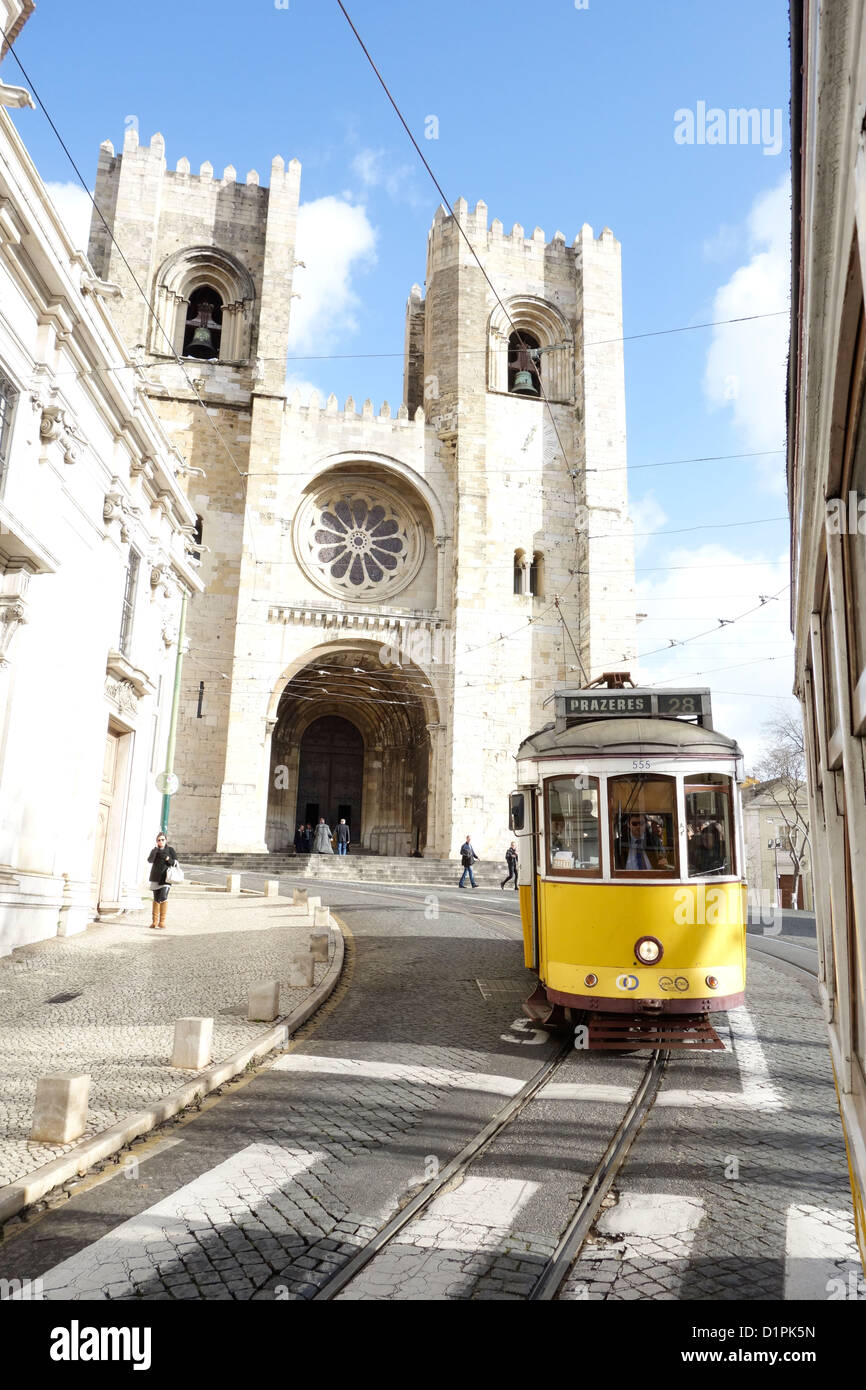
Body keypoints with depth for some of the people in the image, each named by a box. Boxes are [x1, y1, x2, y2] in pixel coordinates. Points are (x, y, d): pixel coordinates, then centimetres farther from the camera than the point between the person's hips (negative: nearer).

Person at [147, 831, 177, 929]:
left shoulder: (170, 850, 4)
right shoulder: (154, 850, 8)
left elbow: (175, 863, 2)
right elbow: (150, 860, -9)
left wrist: (168, 859, -16)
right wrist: (155, 849, -15)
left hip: (166, 877, -3)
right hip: (155, 877, 3)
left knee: (163, 897, -15)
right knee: (156, 899, 8)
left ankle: (162, 921, -11)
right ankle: (154, 921, 16)